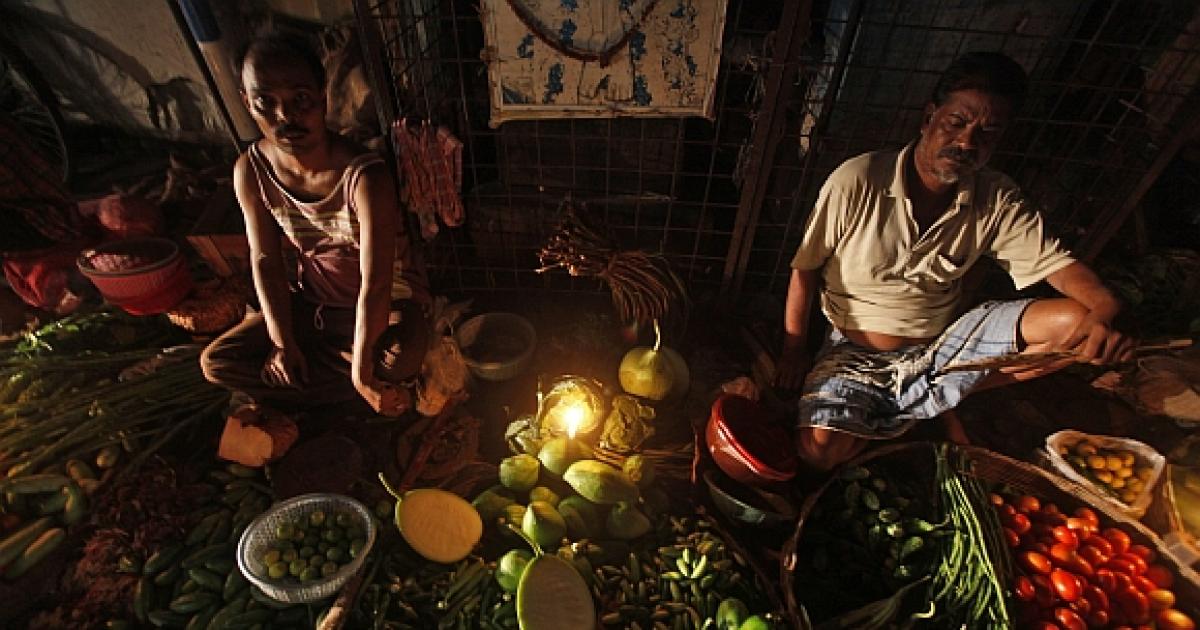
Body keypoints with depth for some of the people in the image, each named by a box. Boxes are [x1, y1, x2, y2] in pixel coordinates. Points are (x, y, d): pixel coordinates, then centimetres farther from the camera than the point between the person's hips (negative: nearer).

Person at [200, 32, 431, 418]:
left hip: (388, 298, -5)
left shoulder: (365, 176, -29)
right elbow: (266, 259, -3)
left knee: (400, 361, -35)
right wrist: (282, 341, -11)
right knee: (216, 362, -5)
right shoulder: (250, 172, -11)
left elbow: (375, 284, -30)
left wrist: (361, 371, -28)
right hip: (313, 300, 5)